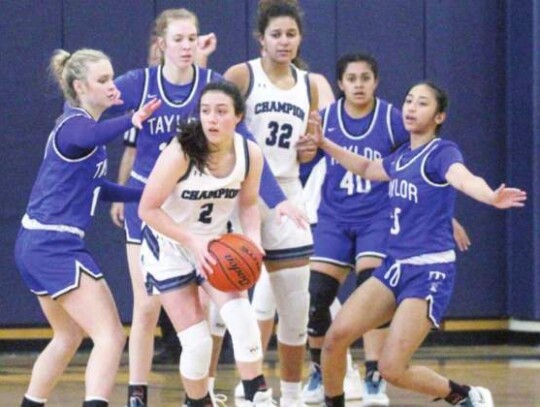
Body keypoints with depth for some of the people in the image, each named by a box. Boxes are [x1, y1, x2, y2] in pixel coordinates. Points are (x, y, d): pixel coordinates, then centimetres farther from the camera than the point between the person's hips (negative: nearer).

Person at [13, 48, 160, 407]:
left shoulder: (74, 123, 16)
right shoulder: (75, 124, -14)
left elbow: (94, 187, 30)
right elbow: (90, 137, -42)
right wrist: (130, 121, -60)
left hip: (35, 243, 10)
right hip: (56, 245, -10)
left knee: (69, 335, 26)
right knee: (110, 336, -15)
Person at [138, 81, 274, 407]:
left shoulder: (250, 154, -14)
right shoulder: (180, 153, -28)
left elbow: (248, 205, 3)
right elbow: (148, 209, -22)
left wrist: (253, 240, -17)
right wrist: (192, 241, -31)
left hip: (216, 243, 3)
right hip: (170, 246, -3)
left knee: (242, 316, -20)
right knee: (197, 341, -8)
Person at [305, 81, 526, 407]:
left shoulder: (443, 152, -11)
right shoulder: (403, 156, 11)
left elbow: (463, 178, -35)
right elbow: (367, 169, 34)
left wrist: (491, 197, -56)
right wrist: (324, 143, 34)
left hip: (430, 272, -7)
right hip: (395, 266, 7)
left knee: (392, 369, -13)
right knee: (337, 335, -8)